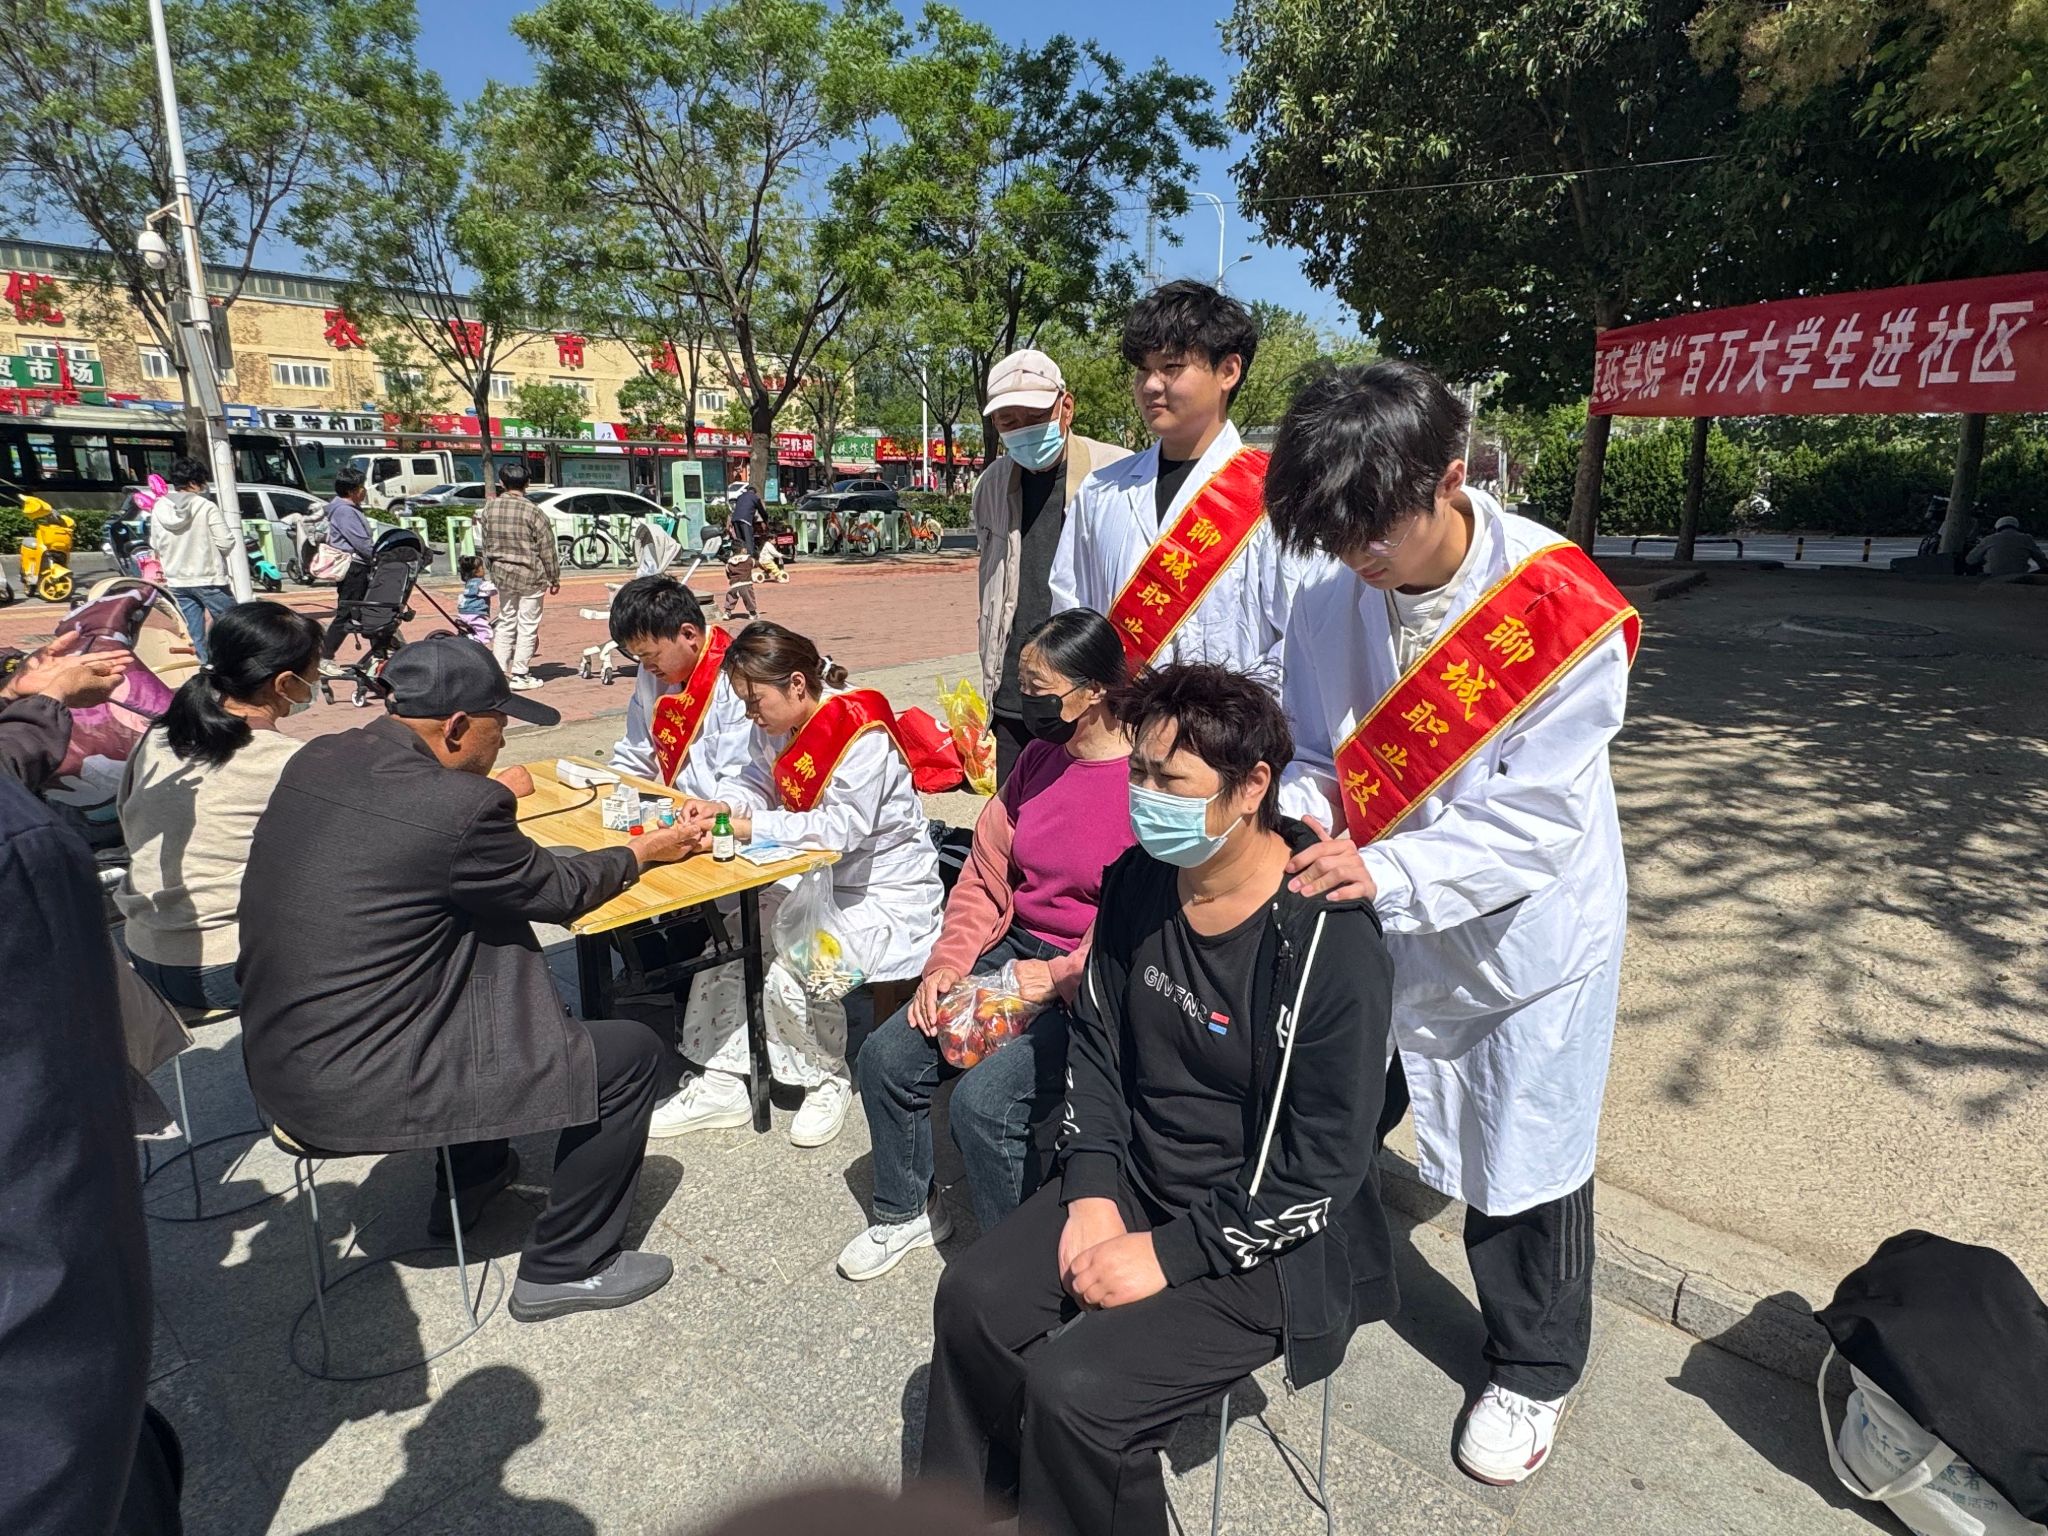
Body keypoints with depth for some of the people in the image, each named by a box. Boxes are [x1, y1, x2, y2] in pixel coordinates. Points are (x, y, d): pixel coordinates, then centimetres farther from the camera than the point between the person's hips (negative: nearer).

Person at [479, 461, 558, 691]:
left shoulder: (489, 508, 1)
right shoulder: (533, 512, -14)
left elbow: (486, 543, 10)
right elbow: (547, 550, -9)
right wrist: (554, 578, 0)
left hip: (501, 573, 5)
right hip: (530, 576, -5)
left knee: (505, 622, 17)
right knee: (527, 625, 3)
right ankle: (520, 675, 5)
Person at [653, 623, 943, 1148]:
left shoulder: (861, 731, -26)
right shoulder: (777, 724, 1)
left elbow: (841, 828, -32)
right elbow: (759, 782, 11)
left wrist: (748, 827, -31)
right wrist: (720, 805, -12)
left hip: (887, 892, -9)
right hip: (819, 880, 9)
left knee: (792, 967, -26)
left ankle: (830, 1082, 3)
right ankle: (722, 1086, 7)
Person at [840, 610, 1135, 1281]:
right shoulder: (1038, 758, 8)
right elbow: (985, 876, 10)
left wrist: (1059, 978, -21)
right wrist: (946, 965, -2)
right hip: (1012, 951, 8)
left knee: (983, 1101, -23)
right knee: (886, 1057, -2)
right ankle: (905, 1213, 24)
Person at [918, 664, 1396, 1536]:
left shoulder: (1330, 945, -26)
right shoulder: (1137, 883, -6)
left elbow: (1322, 1168, -21)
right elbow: (1097, 1041, 6)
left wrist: (1168, 1254, -18)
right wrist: (1093, 1191, -4)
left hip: (1266, 1242, -6)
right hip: (1135, 1180, 7)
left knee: (1073, 1389, -18)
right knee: (974, 1301, -1)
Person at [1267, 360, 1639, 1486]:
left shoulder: (1564, 611, -25)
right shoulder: (1331, 601, -12)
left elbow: (1533, 819, -25)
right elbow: (1313, 748, -1)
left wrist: (1389, 870, -36)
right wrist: (1295, 812, -22)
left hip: (1524, 932, -3)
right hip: (1370, 926, 4)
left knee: (1521, 1162, 14)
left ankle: (1531, 1372, 43)